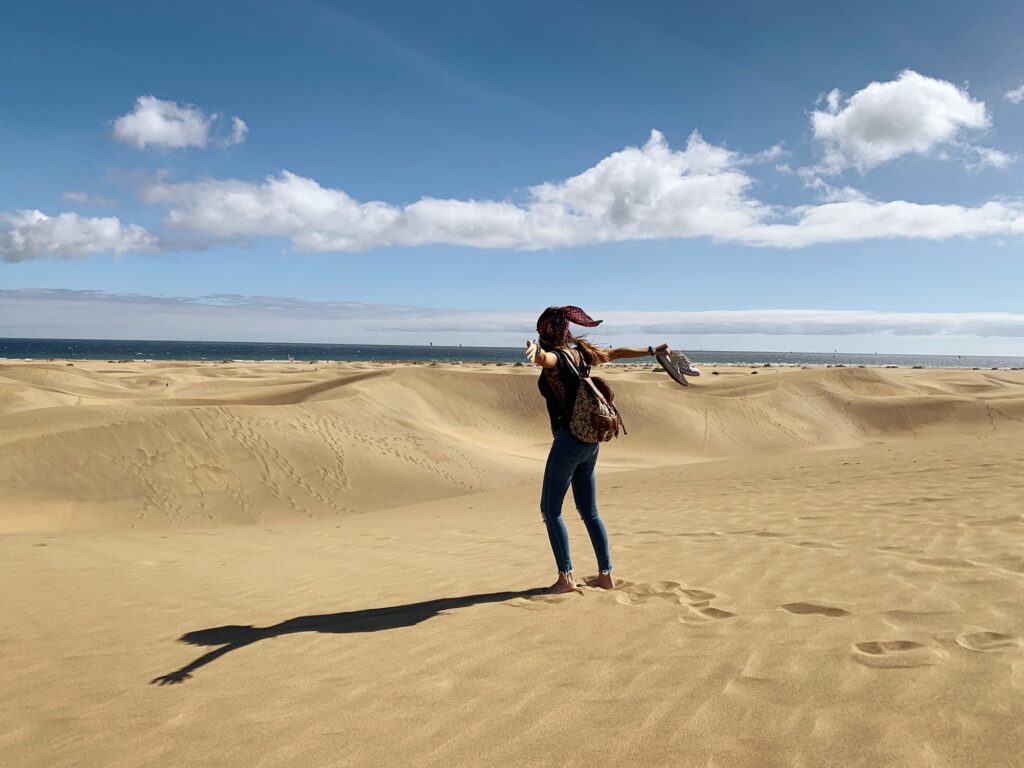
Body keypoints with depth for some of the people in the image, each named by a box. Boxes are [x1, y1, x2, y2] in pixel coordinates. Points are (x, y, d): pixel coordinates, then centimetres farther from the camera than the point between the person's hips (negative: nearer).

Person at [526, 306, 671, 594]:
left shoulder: (556, 358, -13)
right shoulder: (580, 353, 9)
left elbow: (543, 357, -39)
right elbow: (616, 353, 22)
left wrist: (534, 352, -62)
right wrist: (653, 351, 36)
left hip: (568, 441, -8)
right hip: (591, 441, 8)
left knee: (550, 509, 2)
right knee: (589, 510, 15)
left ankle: (566, 577, 2)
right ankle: (606, 574, 19)